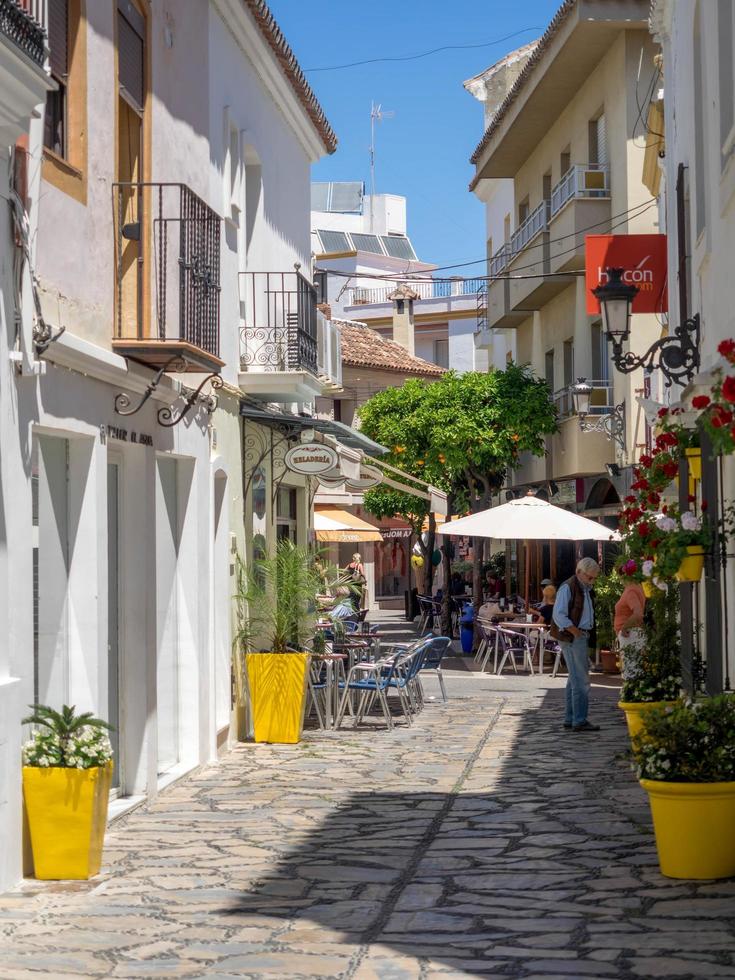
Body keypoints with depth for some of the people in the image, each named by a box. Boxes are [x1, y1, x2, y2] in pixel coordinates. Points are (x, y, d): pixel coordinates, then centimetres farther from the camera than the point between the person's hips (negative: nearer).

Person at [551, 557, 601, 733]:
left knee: (575, 679, 14)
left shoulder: (586, 589, 16)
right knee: (581, 680, -11)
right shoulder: (567, 588, -13)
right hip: (572, 637, -10)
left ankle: (570, 718, 21)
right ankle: (580, 721, -10)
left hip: (581, 636, 10)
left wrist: (583, 633, 13)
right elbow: (559, 616, -19)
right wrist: (576, 632, -20)